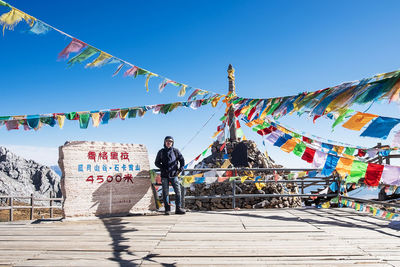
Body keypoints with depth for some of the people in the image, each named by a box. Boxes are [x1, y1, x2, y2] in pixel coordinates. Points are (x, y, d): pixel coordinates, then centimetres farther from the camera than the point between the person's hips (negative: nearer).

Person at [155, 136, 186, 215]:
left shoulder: (176, 151, 8)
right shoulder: (161, 152, 7)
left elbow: (182, 160, 14)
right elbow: (157, 162, 9)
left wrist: (180, 169, 2)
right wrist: (163, 168, -6)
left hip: (174, 175, 1)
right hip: (164, 176, -1)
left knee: (178, 191, -5)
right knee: (165, 193, 0)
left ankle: (178, 208, 2)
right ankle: (167, 209, 6)